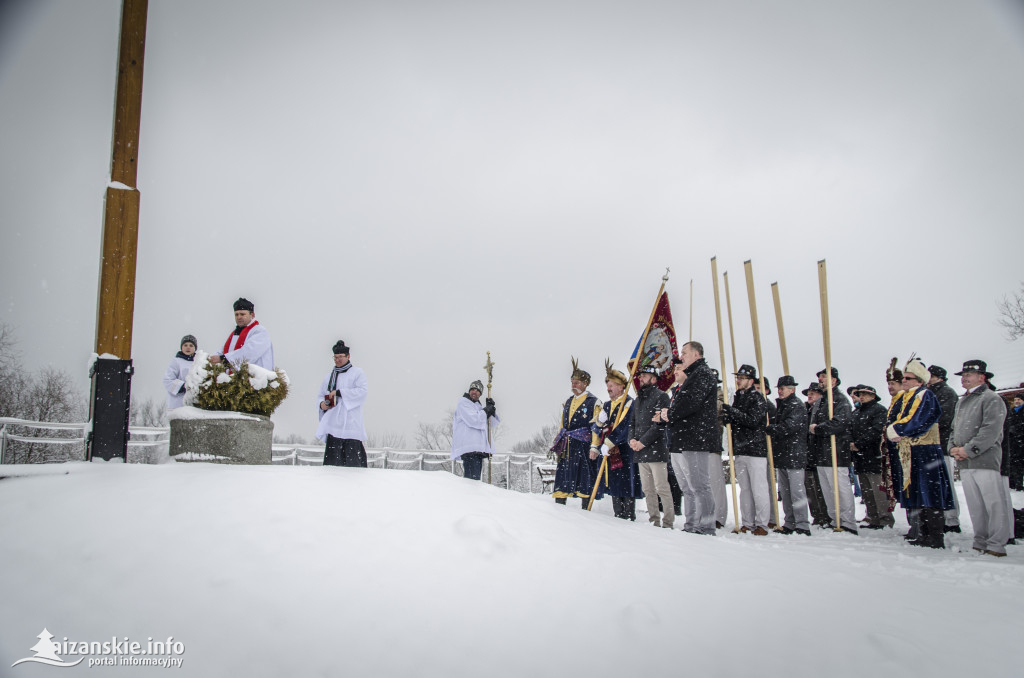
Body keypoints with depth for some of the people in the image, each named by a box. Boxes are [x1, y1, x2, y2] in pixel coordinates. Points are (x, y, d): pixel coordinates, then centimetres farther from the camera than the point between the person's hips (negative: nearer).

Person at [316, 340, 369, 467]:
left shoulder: (357, 373, 6)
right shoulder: (329, 376, 22)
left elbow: (363, 390, -9)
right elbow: (321, 395, 24)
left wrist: (339, 392, -14)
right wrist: (321, 404, -1)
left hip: (350, 422, -4)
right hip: (333, 423, 4)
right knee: (333, 460, -2)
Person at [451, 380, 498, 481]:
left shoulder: (478, 406, 26)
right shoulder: (463, 402, 2)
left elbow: (491, 425, 22)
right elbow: (473, 420, -13)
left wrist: (491, 411, 8)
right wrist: (486, 411, -3)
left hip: (479, 449, 9)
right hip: (469, 447, -9)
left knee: (475, 478, 8)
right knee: (472, 478, -19)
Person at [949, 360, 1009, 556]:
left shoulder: (991, 398, -3)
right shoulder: (961, 402, 22)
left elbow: (991, 430, -13)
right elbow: (954, 428, 24)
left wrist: (969, 450, -15)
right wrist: (953, 448, 5)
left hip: (985, 460, -7)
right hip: (964, 464, 7)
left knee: (994, 504, -5)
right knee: (975, 507, 10)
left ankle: (996, 546, -1)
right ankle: (980, 543, 16)